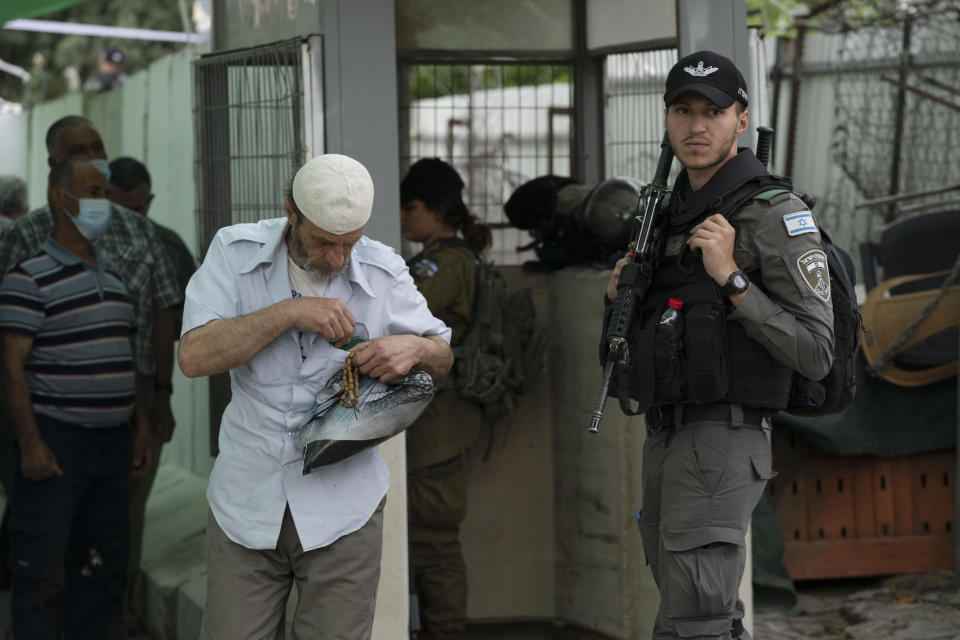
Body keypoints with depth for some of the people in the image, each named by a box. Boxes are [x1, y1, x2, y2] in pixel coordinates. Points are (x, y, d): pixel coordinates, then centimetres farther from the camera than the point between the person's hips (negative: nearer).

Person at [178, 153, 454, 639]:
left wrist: (414, 349, -14)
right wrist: (290, 312, -24)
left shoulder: (385, 272, -2)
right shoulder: (235, 252, -5)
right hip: (246, 503, 0)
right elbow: (193, 356, -16)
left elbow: (443, 356, 10)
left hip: (341, 510, 1)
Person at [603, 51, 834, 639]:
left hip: (722, 443, -9)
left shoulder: (777, 215, -10)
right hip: (666, 439, 9)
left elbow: (815, 354, -15)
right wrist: (620, 295, 3)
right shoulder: (671, 215, 15)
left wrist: (731, 278, -21)